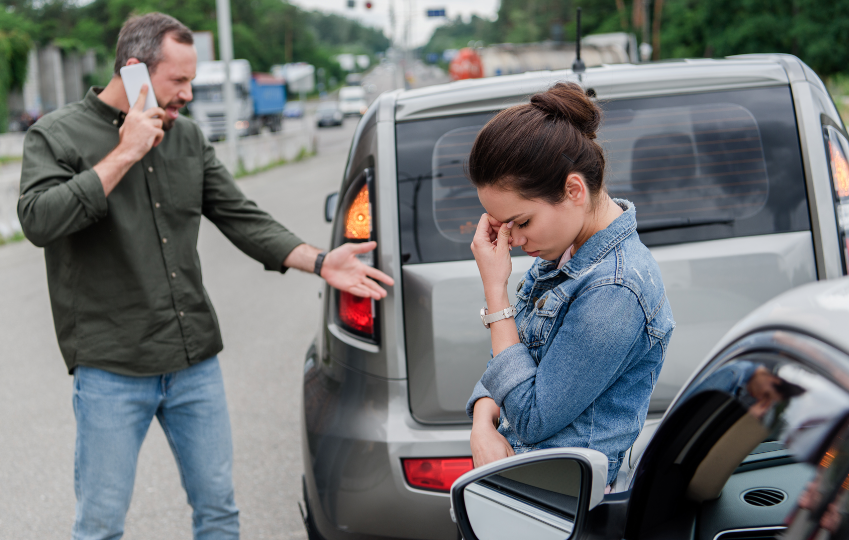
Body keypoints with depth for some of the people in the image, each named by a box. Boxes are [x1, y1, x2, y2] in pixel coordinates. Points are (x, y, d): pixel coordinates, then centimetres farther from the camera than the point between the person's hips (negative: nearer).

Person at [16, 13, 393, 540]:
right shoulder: (58, 135, -4)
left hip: (196, 362, 5)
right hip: (112, 370, -5)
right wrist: (124, 154, -20)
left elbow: (242, 217, 10)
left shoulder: (188, 136, 10)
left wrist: (320, 261, -2)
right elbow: (39, 219, -21)